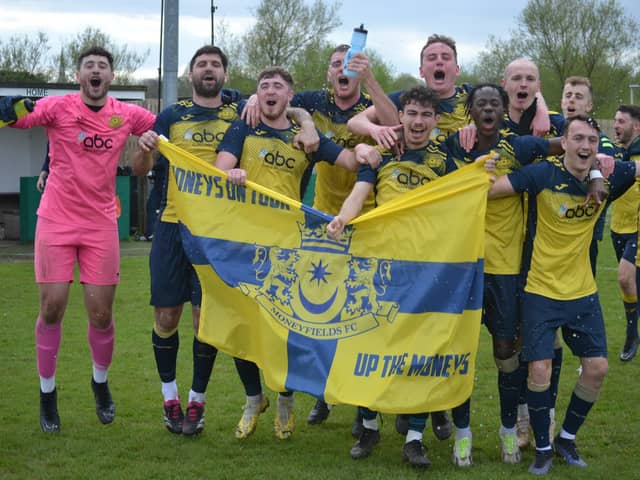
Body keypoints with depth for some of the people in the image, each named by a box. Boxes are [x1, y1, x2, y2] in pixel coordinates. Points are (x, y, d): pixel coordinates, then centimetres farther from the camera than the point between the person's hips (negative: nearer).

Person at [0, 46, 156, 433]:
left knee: (102, 313, 4)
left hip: (101, 224, 2)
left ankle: (101, 382, 31)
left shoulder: (127, 115, 2)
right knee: (52, 309, -1)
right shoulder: (58, 108, -5)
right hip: (57, 221, -2)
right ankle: (47, 393, 18)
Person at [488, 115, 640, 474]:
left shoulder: (607, 177, -5)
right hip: (541, 292, -4)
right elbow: (486, 190, -21)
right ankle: (543, 448, 13)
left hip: (584, 293, 4)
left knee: (597, 367, 4)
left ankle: (566, 440, 26)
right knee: (540, 369, -8)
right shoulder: (543, 175, -17)